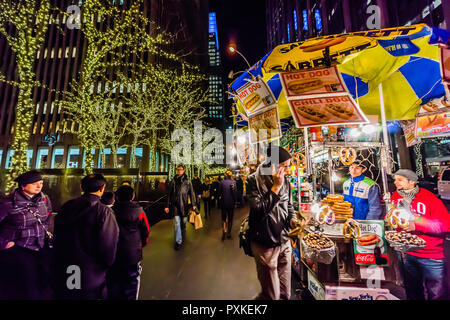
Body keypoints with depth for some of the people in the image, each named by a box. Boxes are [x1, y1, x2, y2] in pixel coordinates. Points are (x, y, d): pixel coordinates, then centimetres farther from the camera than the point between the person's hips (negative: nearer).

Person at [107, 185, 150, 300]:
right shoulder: (139, 211, -14)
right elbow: (146, 232, -5)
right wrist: (140, 245, 14)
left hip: (113, 255, 2)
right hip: (133, 255, -2)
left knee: (113, 284, 23)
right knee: (131, 284, 17)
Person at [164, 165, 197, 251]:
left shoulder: (187, 181, 1)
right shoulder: (173, 181, 3)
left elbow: (191, 193, 3)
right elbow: (169, 194, 6)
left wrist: (193, 204, -2)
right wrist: (167, 206, 5)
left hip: (184, 205, 1)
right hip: (175, 205, 0)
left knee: (183, 222, 13)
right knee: (177, 223, -6)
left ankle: (182, 236, 37)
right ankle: (178, 241, 7)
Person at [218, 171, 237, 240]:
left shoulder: (222, 182, -8)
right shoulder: (233, 182, -10)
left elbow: (219, 192, -1)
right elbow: (235, 193, -8)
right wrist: (235, 201, 3)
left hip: (223, 202, 1)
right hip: (231, 203, -1)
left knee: (224, 218, 14)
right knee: (230, 218, 13)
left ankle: (224, 231, -3)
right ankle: (229, 233, 21)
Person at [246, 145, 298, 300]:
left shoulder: (285, 180, 3)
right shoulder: (254, 181, -16)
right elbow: (259, 210, -25)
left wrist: (292, 219, -4)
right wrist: (276, 187, -25)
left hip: (284, 241, 6)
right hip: (265, 245, -6)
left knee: (285, 292, 20)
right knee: (271, 295, 9)